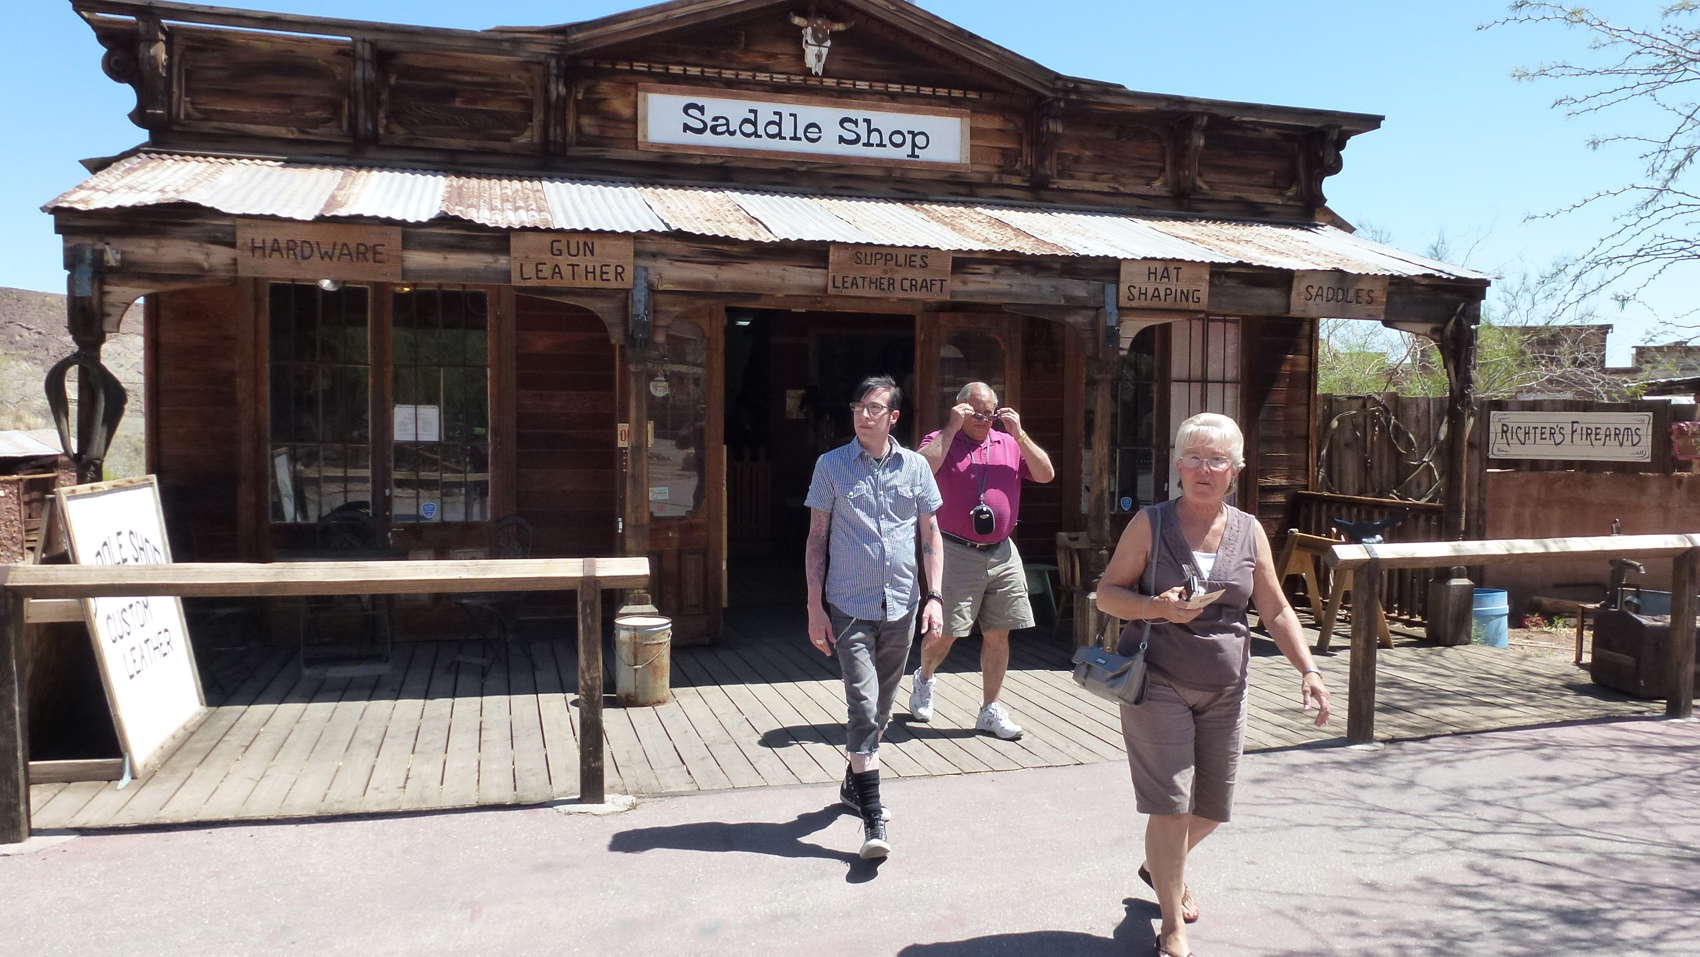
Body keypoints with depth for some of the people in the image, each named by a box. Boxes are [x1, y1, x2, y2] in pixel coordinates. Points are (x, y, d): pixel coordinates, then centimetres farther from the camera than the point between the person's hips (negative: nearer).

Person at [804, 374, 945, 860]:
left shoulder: (915, 466, 5)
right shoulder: (832, 465, 0)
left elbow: (931, 534, 10)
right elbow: (817, 538, 1)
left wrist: (933, 596, 1)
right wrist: (815, 606, -4)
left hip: (901, 605, 3)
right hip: (850, 605, -3)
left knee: (880, 706, 14)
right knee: (863, 706, -11)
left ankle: (854, 784, 35)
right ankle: (873, 819, -9)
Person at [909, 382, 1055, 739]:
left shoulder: (1010, 444, 11)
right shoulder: (942, 440, 0)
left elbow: (1046, 474, 2)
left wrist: (1019, 433, -6)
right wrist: (951, 428, -17)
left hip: (1002, 553, 4)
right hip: (956, 552, -4)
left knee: (998, 633, 7)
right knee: (944, 633, 0)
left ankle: (990, 709, 18)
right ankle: (925, 677, 32)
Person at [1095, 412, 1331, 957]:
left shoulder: (1249, 531, 4)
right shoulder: (1151, 523, -5)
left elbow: (1276, 611, 8)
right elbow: (1107, 593, -4)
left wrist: (1308, 669, -3)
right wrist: (1156, 608, -23)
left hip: (1225, 688, 4)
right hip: (1159, 682, -4)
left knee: (1211, 808, 14)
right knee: (1170, 806, -7)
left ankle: (1162, 869, 44)